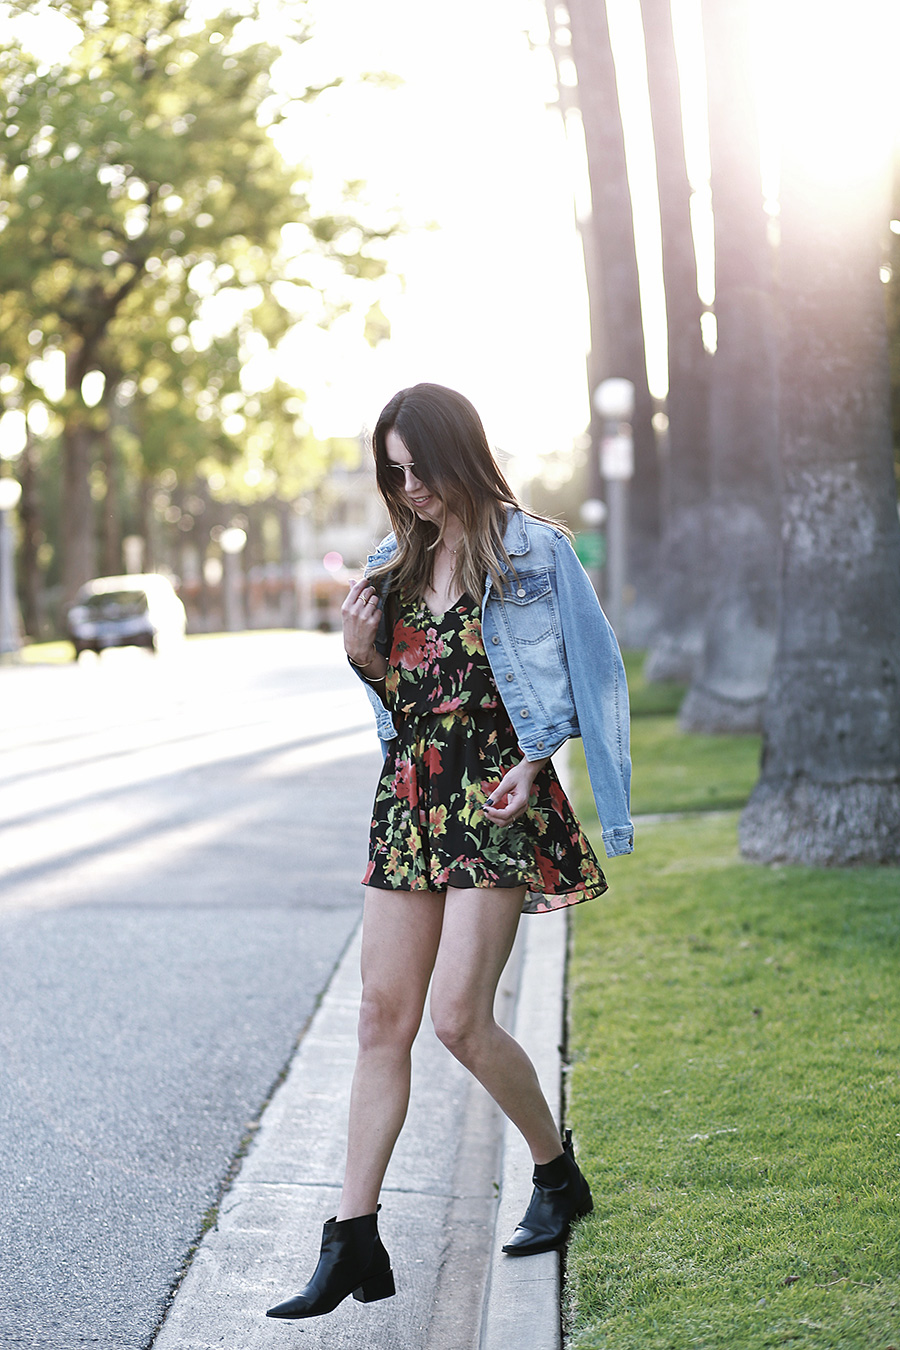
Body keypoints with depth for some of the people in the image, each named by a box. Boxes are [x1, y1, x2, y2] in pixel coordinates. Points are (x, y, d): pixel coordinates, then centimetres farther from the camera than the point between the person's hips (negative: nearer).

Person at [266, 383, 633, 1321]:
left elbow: (569, 675, -2)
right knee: (382, 1016, 1)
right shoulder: (394, 562, 13)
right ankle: (354, 1241, 3)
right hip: (408, 796, 6)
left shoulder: (529, 551, -3)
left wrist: (531, 763, -15)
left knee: (458, 1016, -10)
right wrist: (361, 654, -2)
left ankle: (557, 1174, 16)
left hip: (497, 798, -6)